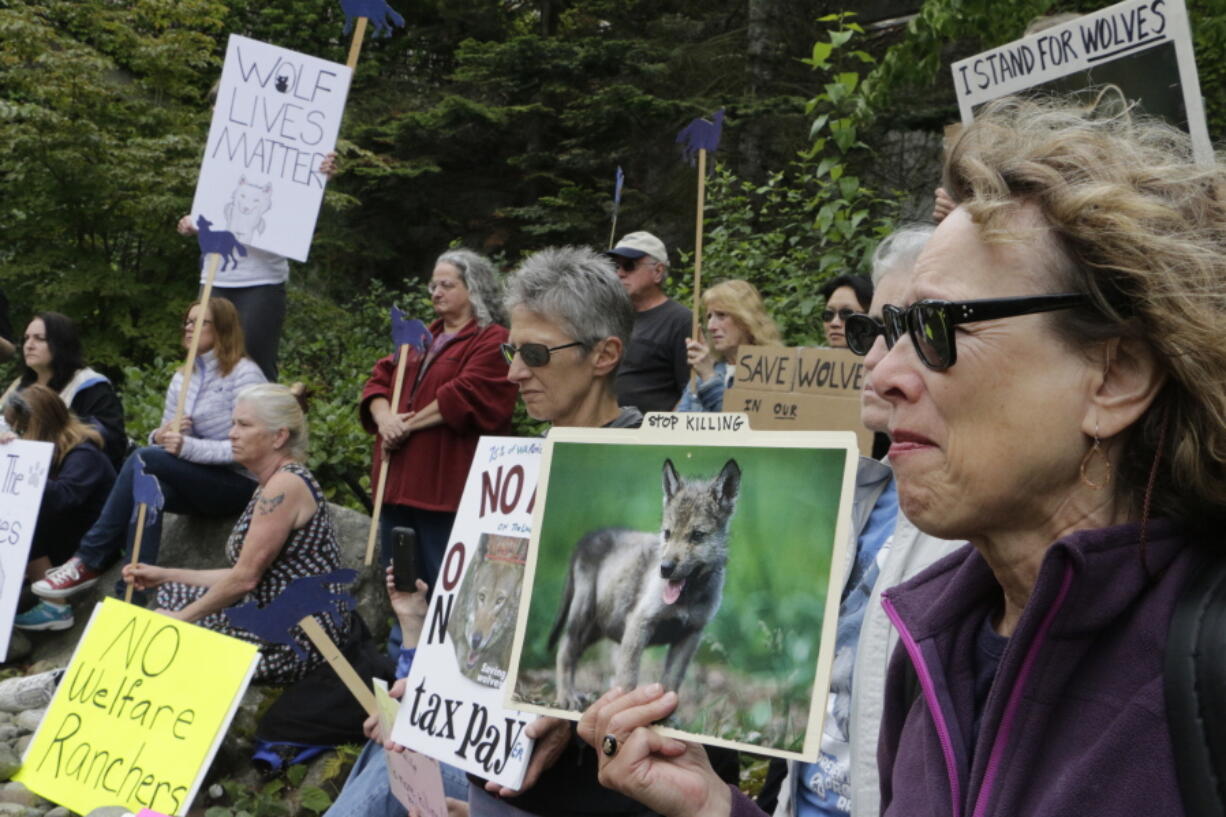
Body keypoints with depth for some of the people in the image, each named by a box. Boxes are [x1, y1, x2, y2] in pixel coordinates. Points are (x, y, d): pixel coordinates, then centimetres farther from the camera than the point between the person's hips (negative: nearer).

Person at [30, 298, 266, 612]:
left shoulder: (244, 374, -9)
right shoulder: (182, 378, 13)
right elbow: (163, 438, 13)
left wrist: (188, 447, -27)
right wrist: (161, 437, -12)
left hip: (239, 484, -6)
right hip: (194, 484, 6)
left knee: (145, 459, -26)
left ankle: (90, 560, -19)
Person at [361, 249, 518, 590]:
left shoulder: (492, 342, -5)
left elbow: (465, 396, -17)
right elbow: (380, 379, 16)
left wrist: (408, 424, -11)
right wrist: (384, 417, -6)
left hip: (445, 487, -8)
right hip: (398, 482, 8)